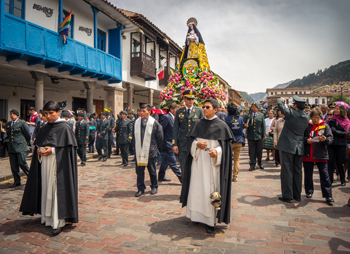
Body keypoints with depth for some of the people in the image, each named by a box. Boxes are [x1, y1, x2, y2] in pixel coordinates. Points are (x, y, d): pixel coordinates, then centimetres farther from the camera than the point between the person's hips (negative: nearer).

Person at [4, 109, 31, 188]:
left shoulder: (22, 123, -2)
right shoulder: (8, 124, 16)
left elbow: (28, 134, 2)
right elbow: (8, 135, 26)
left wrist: (28, 143, 10)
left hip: (20, 146, -6)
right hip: (11, 147, 6)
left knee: (22, 163, -9)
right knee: (13, 165, 5)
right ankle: (17, 181, 14)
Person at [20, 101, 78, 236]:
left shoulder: (65, 128, -7)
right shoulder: (44, 129, 12)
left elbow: (69, 148, -11)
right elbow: (37, 145, 17)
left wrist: (53, 150, -18)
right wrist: (39, 151, -4)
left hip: (58, 164, -6)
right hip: (44, 164, 6)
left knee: (57, 191, -4)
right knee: (46, 190, 11)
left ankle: (59, 222, 2)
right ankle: (48, 217, 25)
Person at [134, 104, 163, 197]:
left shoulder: (154, 123, -9)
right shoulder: (136, 122, 3)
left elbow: (160, 137, -2)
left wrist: (156, 147, 4)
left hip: (150, 151, -3)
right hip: (139, 151, 3)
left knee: (152, 171, 10)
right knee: (139, 171, 7)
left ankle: (154, 187, 28)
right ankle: (140, 188, 20)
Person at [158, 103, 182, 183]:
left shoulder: (172, 118, 15)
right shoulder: (166, 117, -14)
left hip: (169, 144, 10)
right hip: (167, 144, -10)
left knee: (165, 161, 16)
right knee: (172, 162, -3)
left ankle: (161, 177, 27)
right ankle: (181, 178, 1)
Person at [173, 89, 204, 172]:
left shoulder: (199, 111, 6)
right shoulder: (179, 112, 8)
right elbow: (175, 129, 6)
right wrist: (174, 144, 0)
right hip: (183, 144, 1)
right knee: (184, 169, 6)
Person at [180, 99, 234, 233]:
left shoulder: (221, 126, -4)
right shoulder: (199, 124, 8)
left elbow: (226, 145, -6)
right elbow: (191, 140, 10)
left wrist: (217, 151, -24)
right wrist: (197, 144, -11)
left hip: (212, 163, -4)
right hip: (198, 162, 4)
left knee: (210, 190, -1)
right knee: (197, 187, 9)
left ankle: (211, 221, 11)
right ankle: (197, 215, 25)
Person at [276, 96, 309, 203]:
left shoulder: (291, 113, -13)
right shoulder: (306, 117, 4)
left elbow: (280, 103, -1)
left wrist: (281, 100, 23)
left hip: (288, 146, -6)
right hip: (299, 147, 6)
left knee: (287, 171, -1)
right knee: (297, 171, 12)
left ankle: (287, 196, 3)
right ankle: (297, 195, 21)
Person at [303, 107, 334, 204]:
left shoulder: (325, 126, 2)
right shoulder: (306, 126, 2)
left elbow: (331, 139, -1)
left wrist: (325, 139, -22)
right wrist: (306, 140, -14)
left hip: (321, 155, -1)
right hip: (308, 155, 1)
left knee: (325, 175, 1)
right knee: (308, 175, 11)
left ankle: (328, 195, 9)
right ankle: (309, 192, 28)